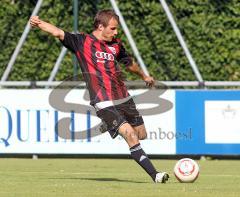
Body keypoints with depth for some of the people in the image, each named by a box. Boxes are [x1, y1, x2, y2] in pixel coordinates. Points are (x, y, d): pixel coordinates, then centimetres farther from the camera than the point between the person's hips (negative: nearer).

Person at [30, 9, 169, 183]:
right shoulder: (82, 41, -1)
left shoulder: (115, 44, 13)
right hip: (104, 103, -7)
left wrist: (144, 76, 47)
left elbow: (129, 63, 31)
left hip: (124, 98, 7)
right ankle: (155, 175, -16)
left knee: (141, 135, 14)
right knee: (130, 134, -18)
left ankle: (110, 126, 40)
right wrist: (39, 23, -28)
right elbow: (58, 32, -11)